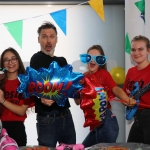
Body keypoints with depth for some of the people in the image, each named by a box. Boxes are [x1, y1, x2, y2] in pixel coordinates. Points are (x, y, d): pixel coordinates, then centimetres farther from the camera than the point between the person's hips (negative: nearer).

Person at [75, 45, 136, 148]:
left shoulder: (103, 73, -4)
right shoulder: (84, 77, 13)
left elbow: (115, 89, -20)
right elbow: (78, 102, 14)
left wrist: (127, 99, -40)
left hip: (105, 121, -8)